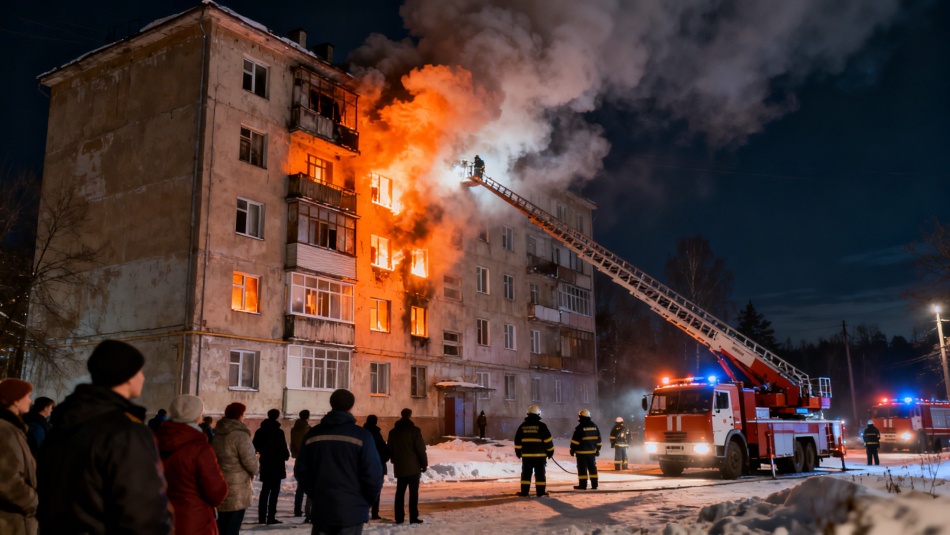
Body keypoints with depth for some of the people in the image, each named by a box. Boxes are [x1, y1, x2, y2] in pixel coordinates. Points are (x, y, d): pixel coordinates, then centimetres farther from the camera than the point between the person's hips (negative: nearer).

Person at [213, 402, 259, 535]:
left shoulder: (217, 433, 8)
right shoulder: (240, 435, -17)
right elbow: (250, 461, -16)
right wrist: (254, 471, 4)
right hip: (236, 489, -7)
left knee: (222, 524, 17)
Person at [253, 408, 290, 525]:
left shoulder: (260, 431, 4)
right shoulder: (278, 432, -15)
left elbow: (256, 446, 10)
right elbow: (283, 449, -15)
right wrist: (286, 456, 3)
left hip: (265, 464, 6)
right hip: (277, 465, -6)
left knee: (265, 490, 15)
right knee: (274, 491, -2)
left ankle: (262, 516, 18)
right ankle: (271, 517, -5)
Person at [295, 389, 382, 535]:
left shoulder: (313, 434, 4)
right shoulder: (361, 435, -9)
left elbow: (301, 471, 7)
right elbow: (373, 473, -12)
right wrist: (369, 499, 6)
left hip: (321, 508, 4)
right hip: (352, 509, -4)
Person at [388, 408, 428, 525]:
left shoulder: (393, 432, 8)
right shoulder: (415, 430, -9)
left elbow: (390, 449, 13)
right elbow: (421, 449, -10)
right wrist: (424, 464, -2)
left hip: (399, 467, 5)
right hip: (413, 467, -5)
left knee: (400, 492, 10)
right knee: (413, 492, -3)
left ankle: (399, 517, 10)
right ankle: (413, 517, -6)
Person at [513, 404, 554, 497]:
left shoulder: (523, 426, 4)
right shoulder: (541, 426, -6)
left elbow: (517, 440, 7)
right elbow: (548, 440, -6)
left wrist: (518, 451, 16)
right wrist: (550, 451, 4)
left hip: (526, 455, 3)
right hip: (540, 455, -3)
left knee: (526, 473, 8)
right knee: (540, 474, 4)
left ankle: (524, 492, 6)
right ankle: (540, 492, 3)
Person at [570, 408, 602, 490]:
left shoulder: (580, 427, -13)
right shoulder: (594, 426, 7)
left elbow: (575, 440, -14)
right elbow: (598, 439, 12)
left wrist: (572, 449, -6)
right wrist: (598, 449, 19)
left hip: (581, 451, -6)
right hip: (592, 451, 6)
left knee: (582, 468, -1)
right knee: (592, 467, 11)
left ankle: (583, 485, -1)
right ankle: (594, 484, 12)